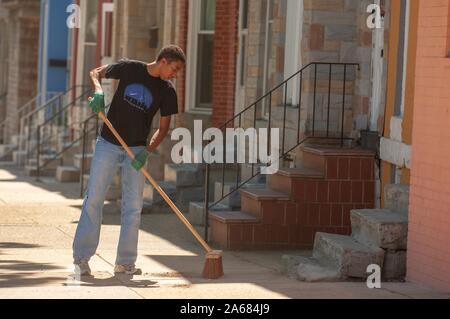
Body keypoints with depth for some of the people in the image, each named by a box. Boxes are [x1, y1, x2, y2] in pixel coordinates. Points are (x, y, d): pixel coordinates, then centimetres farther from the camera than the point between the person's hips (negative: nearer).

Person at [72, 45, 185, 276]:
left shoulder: (167, 91, 0)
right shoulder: (129, 69, -5)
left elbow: (164, 127, 2)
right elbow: (96, 73, 6)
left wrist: (147, 151, -13)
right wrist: (99, 92, -16)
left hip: (137, 150, 2)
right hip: (108, 144, -2)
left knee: (133, 207, 0)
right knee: (93, 199, -3)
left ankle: (125, 262, 8)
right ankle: (81, 258, 1)